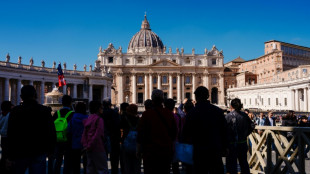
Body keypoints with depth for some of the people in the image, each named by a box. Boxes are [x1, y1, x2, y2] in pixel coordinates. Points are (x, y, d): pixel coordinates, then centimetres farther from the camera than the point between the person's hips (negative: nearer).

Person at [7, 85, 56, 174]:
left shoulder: (15, 111, -6)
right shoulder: (45, 111, -3)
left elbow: (11, 136, -7)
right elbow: (52, 134, -1)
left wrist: (10, 156, -3)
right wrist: (50, 149, 11)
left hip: (20, 153, 0)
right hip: (39, 153, 0)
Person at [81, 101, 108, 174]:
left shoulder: (88, 119, 10)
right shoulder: (99, 120, -13)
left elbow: (84, 134, 10)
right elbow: (97, 135, -17)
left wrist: (85, 145, 6)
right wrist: (89, 146, -10)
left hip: (89, 149, 8)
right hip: (98, 149, -8)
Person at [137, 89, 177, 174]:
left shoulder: (146, 114, -10)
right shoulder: (169, 114, 2)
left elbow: (140, 135, -6)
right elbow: (174, 133, 11)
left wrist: (138, 150, 4)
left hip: (150, 151, -3)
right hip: (167, 151, 4)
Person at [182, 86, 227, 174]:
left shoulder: (192, 113, -11)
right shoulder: (218, 111, 0)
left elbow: (185, 134, -6)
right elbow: (224, 131, 4)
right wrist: (223, 148, 13)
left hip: (199, 151, -3)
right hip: (216, 150, 3)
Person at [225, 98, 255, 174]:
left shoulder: (228, 116, -15)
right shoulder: (244, 115, 0)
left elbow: (225, 130, -17)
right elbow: (252, 126, 5)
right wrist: (245, 134, 13)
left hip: (232, 144, -5)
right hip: (243, 143, 5)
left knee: (232, 164, 5)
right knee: (244, 163, 19)